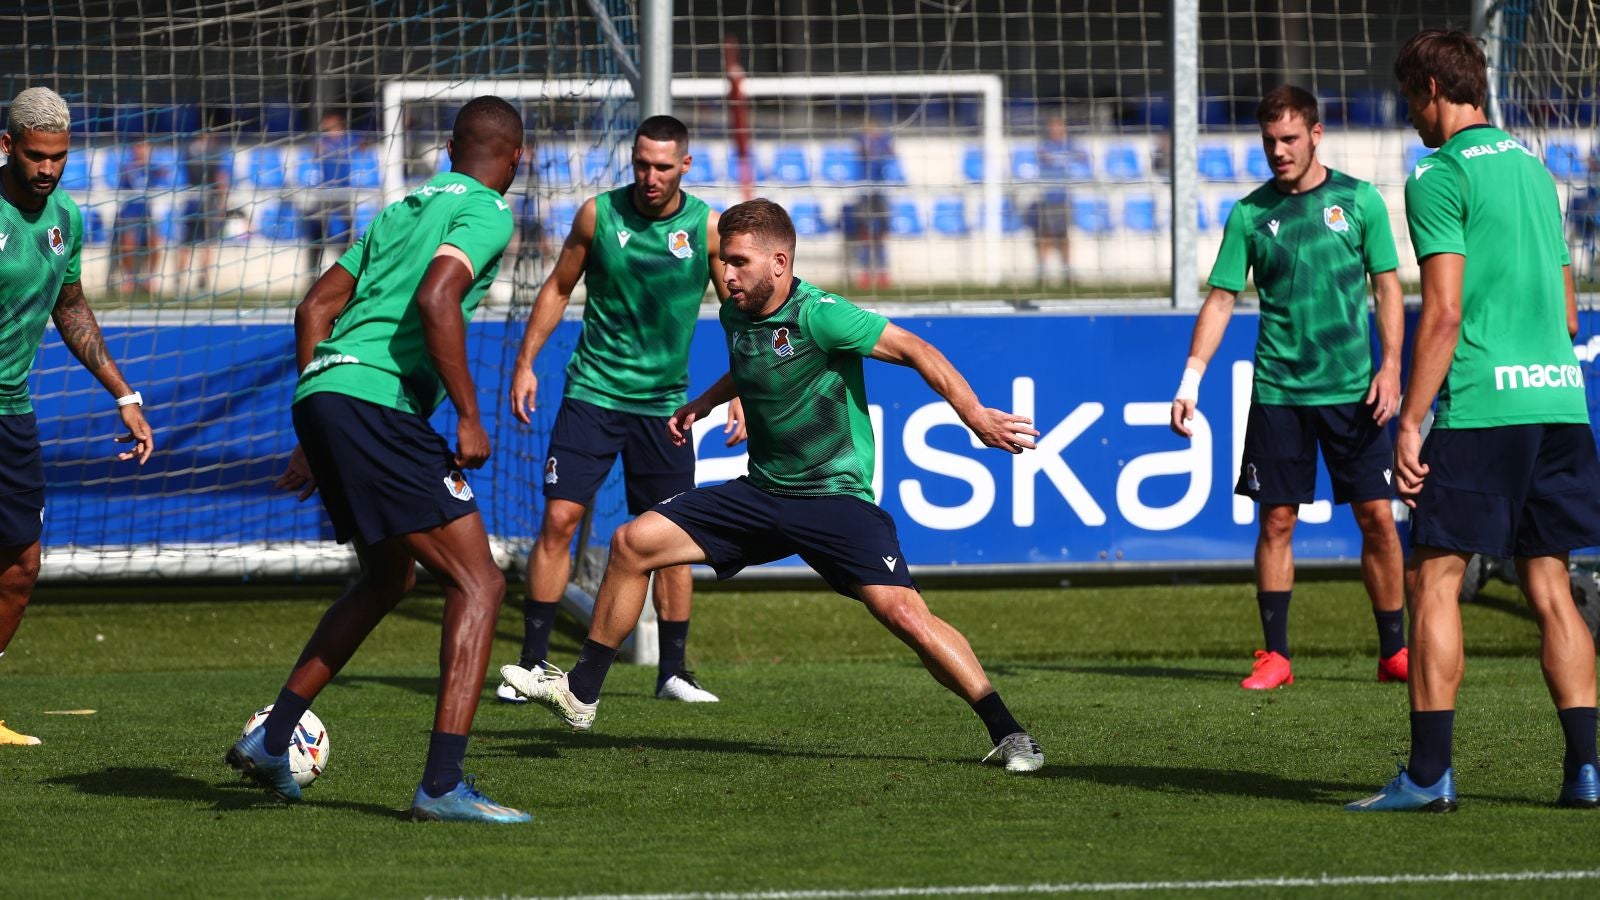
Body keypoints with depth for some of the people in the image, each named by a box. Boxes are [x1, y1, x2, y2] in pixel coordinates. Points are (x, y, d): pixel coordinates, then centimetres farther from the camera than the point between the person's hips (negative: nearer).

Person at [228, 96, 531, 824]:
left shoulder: (402, 211, 25)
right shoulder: (486, 213, 0)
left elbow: (316, 308, 24)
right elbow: (435, 298, -19)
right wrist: (468, 417, -15)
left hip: (321, 398, 9)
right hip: (379, 404, -9)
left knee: (388, 578, 27)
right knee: (478, 582, -7)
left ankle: (271, 742, 25)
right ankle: (442, 783, -16)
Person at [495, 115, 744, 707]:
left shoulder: (707, 227, -4)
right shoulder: (599, 214, -4)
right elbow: (559, 288, 8)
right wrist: (526, 362, 3)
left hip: (663, 402, 1)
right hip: (593, 391, -1)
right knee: (559, 519, -8)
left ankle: (672, 670, 13)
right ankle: (532, 663, -2)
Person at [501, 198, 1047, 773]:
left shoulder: (818, 316, -19)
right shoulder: (736, 316, 5)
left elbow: (917, 352, -18)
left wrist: (975, 416, -25)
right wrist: (702, 405, 31)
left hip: (836, 497, -7)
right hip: (762, 491, 8)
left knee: (903, 613, -24)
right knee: (633, 542, 1)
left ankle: (1006, 733, -14)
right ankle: (581, 693, 13)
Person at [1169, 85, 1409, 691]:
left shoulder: (1358, 200, 2)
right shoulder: (1249, 214, 3)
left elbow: (1388, 285, 4)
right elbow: (1221, 299, 4)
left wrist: (1390, 365, -6)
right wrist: (1191, 379, -3)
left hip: (1354, 390, -1)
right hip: (1278, 391, 1)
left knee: (1377, 516, -1)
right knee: (1276, 521, 0)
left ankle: (1395, 651, 8)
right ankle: (1275, 656, 7)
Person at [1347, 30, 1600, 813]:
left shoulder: (1440, 178, -5)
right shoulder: (1535, 169, 19)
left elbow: (1444, 313, -12)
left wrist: (1411, 423, -11)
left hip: (1481, 407, -7)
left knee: (1437, 579, -3)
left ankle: (1430, 771, -7)